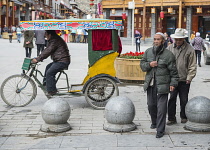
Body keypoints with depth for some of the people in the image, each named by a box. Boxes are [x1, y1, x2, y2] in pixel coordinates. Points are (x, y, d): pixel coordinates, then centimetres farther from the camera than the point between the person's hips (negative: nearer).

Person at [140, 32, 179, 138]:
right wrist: (149, 64, -8)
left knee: (161, 108, -5)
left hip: (162, 85, -5)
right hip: (150, 84, 5)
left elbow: (173, 71, -2)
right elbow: (142, 65, 13)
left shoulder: (168, 55, -5)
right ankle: (154, 122, 39)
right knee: (151, 105, 15)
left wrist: (173, 83, -8)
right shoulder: (148, 52, 8)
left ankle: (160, 130, 3)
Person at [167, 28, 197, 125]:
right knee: (171, 99, 0)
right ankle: (171, 118, 9)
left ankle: (184, 117, 26)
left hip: (184, 80, -2)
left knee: (184, 100, 9)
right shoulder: (170, 48, 6)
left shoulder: (189, 49, -2)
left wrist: (189, 78, -6)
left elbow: (192, 66, 0)